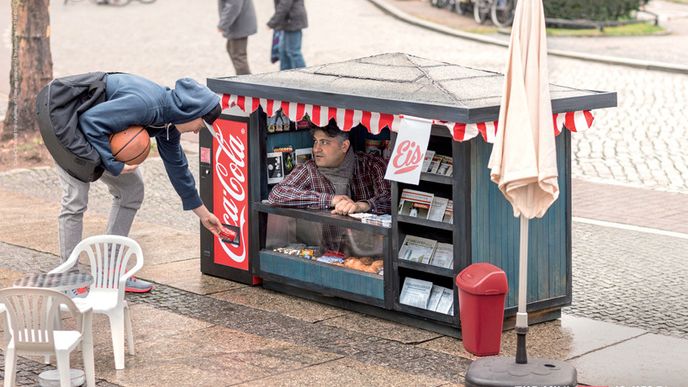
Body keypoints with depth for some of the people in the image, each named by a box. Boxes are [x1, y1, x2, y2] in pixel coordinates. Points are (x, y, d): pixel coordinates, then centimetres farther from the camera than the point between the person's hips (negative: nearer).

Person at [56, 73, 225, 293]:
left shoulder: (169, 121, -3)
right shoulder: (144, 104, -34)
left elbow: (177, 165, 10)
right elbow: (91, 120, -34)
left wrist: (203, 213, 16)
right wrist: (113, 164, -29)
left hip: (100, 135, 10)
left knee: (132, 190, 6)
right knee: (75, 200, -16)